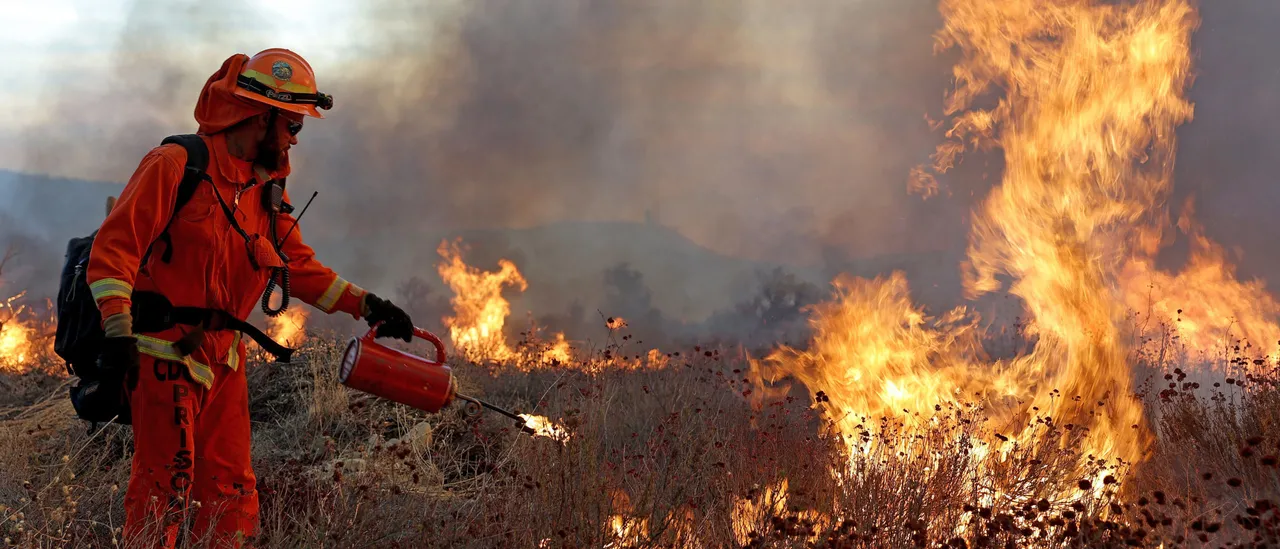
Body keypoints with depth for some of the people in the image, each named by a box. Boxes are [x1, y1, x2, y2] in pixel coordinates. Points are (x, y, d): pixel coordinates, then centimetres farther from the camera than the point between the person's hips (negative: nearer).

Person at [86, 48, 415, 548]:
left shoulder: (265, 191, 13)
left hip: (223, 361, 8)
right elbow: (116, 244, -15)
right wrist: (118, 329, -23)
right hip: (165, 352, -7)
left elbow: (298, 267, 18)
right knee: (165, 484, -11)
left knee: (232, 492, 8)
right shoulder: (177, 165, -11)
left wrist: (364, 305, 9)